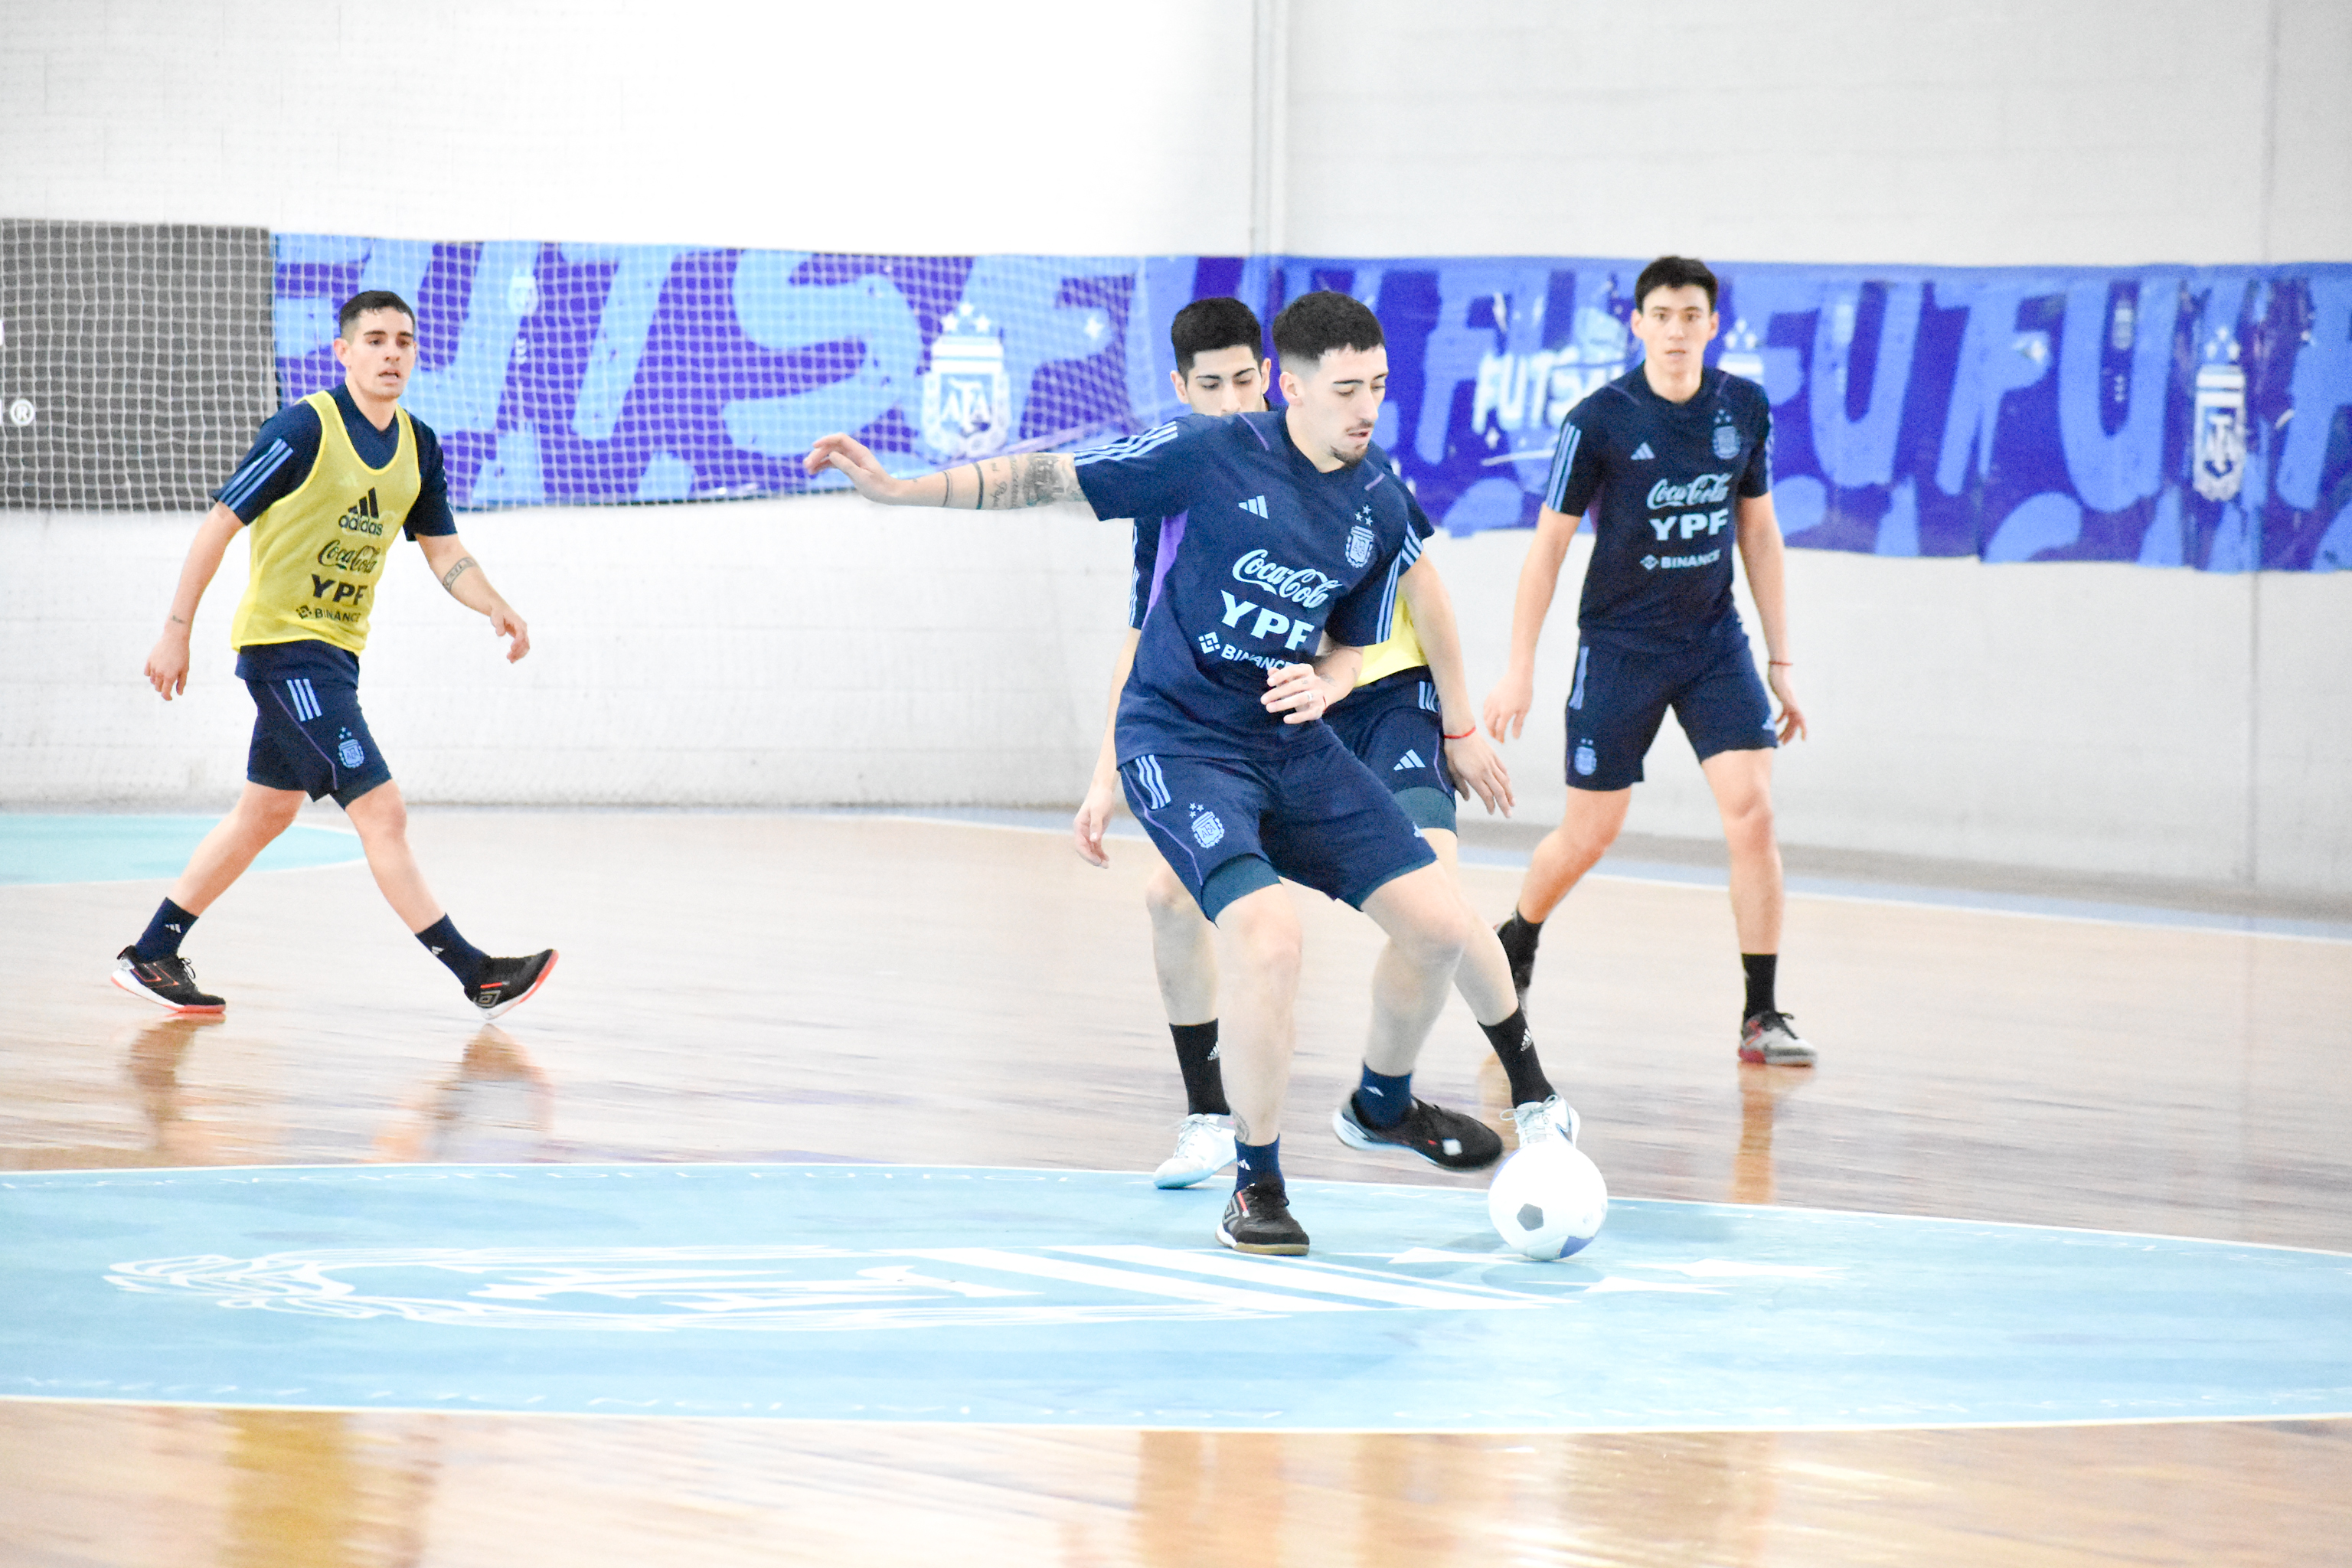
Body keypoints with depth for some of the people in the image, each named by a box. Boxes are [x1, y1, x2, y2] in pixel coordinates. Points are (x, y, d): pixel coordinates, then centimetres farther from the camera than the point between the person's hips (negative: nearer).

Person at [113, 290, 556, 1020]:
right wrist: (176, 630, -12)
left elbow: (443, 551, 12)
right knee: (380, 809, -12)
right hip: (282, 639, -9)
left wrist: (494, 605, -7)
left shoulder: (417, 447, 6)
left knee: (266, 813, 16)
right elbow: (220, 523, -11)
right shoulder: (305, 428, -15)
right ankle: (474, 973, -14)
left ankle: (152, 956, 26)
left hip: (334, 649, 9)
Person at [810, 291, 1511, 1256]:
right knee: (1267, 935, -27)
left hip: (1292, 742, 6)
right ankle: (1255, 1187, -8)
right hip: (1180, 739, -6)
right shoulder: (1216, 456, -15)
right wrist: (898, 490, -14)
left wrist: (1322, 687, -10)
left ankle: (1382, 1106, 34)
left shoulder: (1385, 513, 0)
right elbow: (1056, 479, -10)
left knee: (1439, 925, 3)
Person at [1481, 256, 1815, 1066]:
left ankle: (1761, 1017, -8)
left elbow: (1758, 532, 9)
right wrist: (1520, 669, -7)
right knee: (1589, 834, 5)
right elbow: (1549, 543, -6)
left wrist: (1780, 661, 9)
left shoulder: (1745, 408, -1)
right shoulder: (1599, 420, -13)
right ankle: (1514, 944, 36)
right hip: (1620, 644, -3)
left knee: (1752, 812, -13)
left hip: (1714, 641, 3)